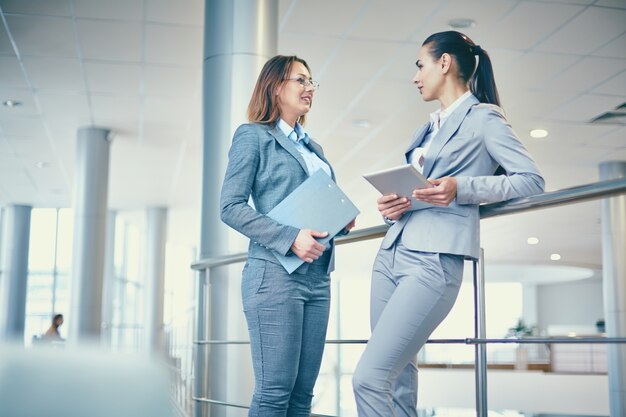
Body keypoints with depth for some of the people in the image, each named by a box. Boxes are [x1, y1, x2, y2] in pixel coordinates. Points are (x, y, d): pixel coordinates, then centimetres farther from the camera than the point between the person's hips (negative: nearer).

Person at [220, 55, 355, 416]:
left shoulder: (313, 148, 21)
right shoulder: (254, 136, 0)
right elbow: (231, 207, -9)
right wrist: (290, 238, -18)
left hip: (318, 276, 7)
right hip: (276, 273, -7)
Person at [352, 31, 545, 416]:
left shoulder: (483, 118, 1)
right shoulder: (432, 126, 22)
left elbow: (532, 180, -5)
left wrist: (461, 188, -17)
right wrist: (391, 205, 4)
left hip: (435, 260, -8)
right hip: (391, 254, 8)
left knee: (368, 378, -16)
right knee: (398, 380, 8)